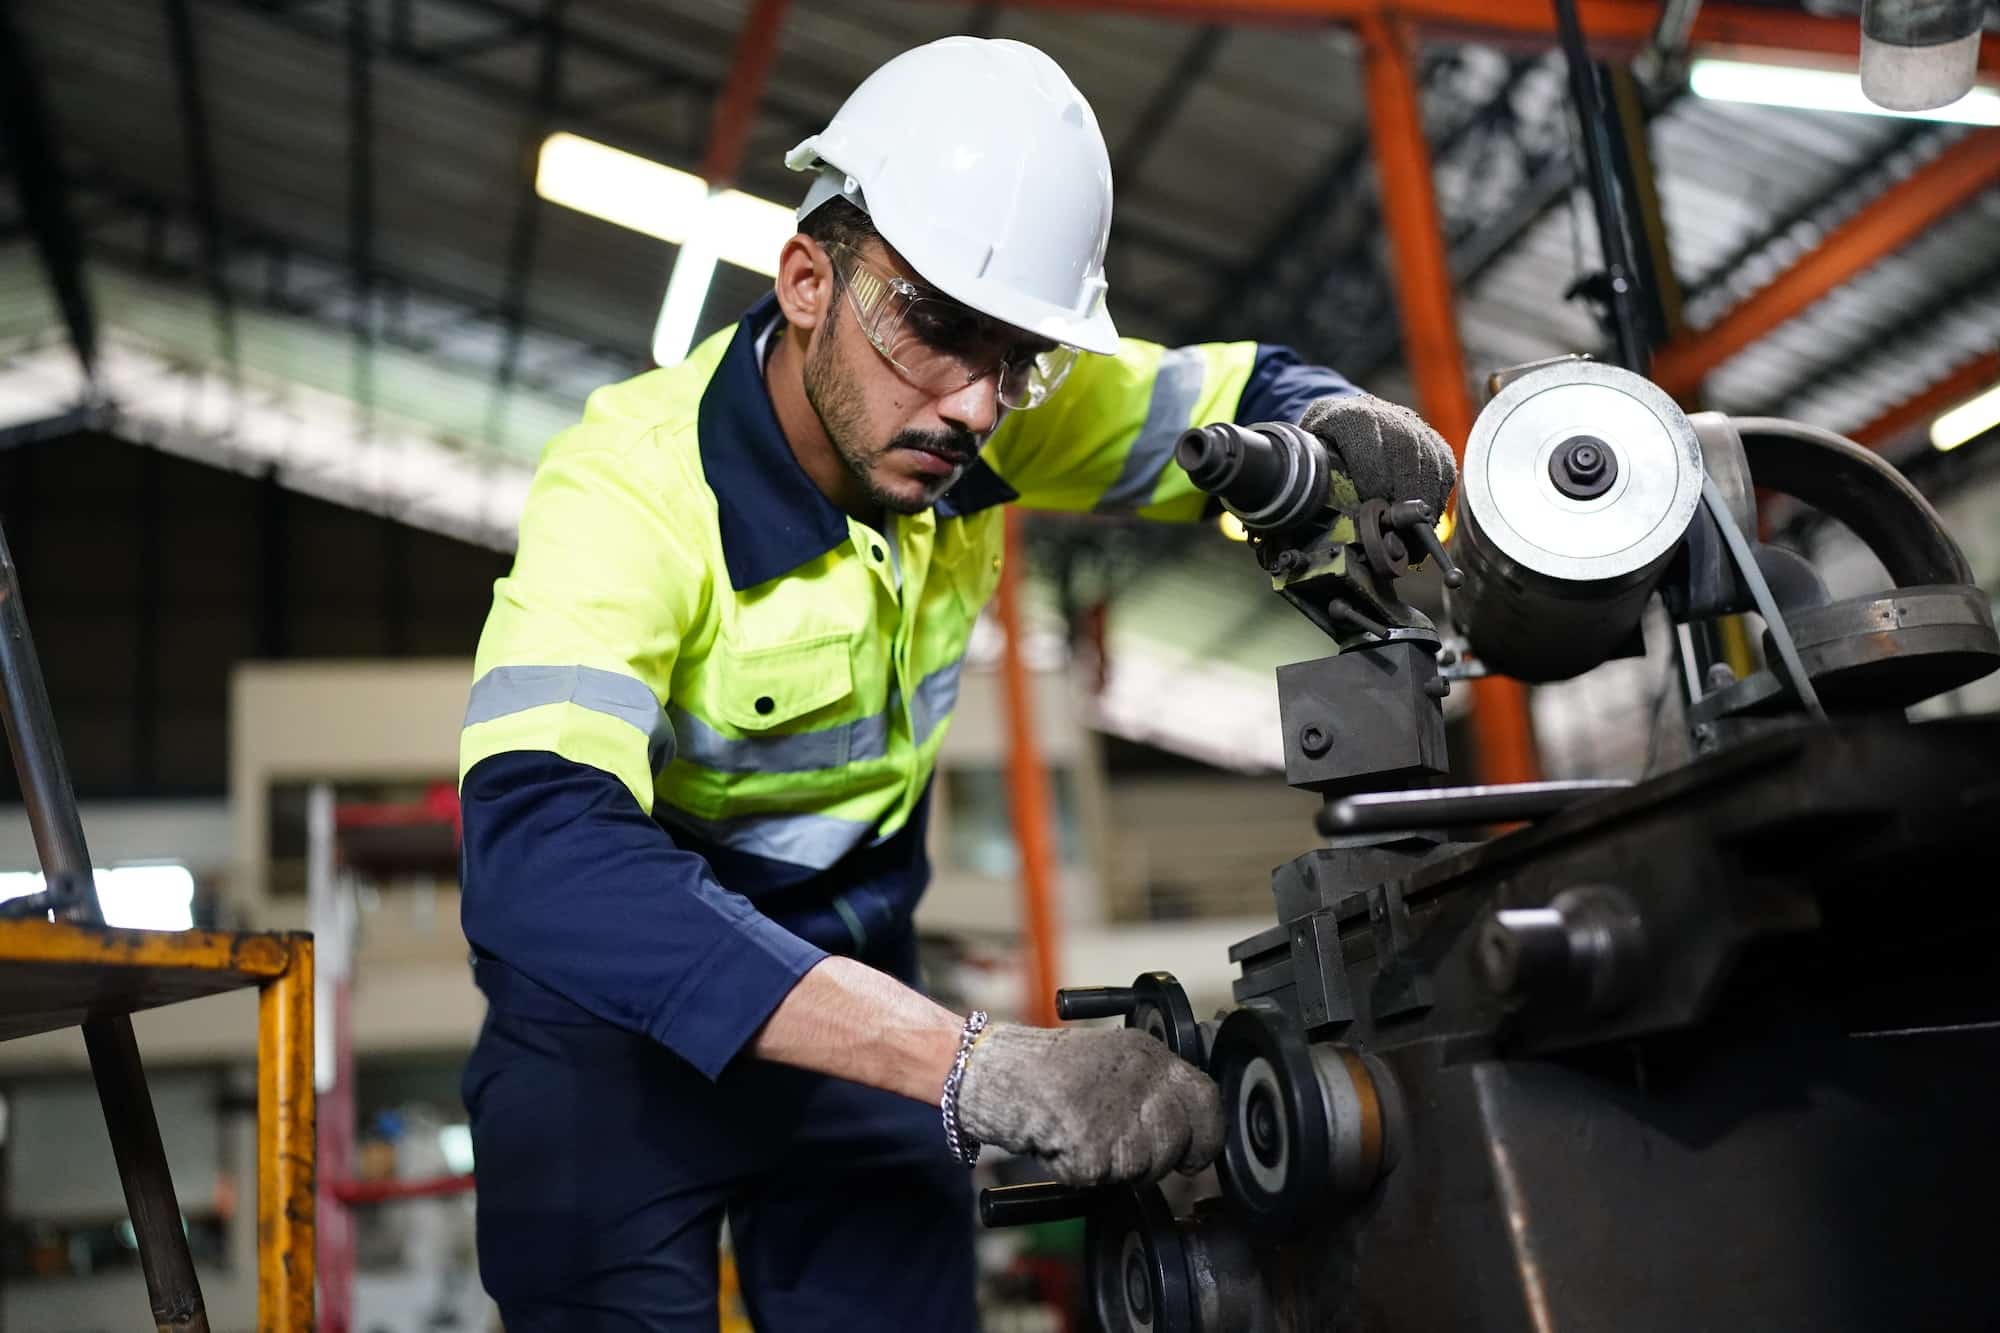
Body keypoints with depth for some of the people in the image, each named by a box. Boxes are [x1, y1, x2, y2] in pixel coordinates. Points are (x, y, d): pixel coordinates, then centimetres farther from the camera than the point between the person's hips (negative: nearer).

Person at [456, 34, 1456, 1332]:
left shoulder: (990, 409, -14)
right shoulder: (630, 485, -29)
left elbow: (1249, 396, 0)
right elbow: (536, 856, -43)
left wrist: (1346, 438, -27)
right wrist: (970, 1063, -52)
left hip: (851, 976, 4)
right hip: (620, 994, -4)